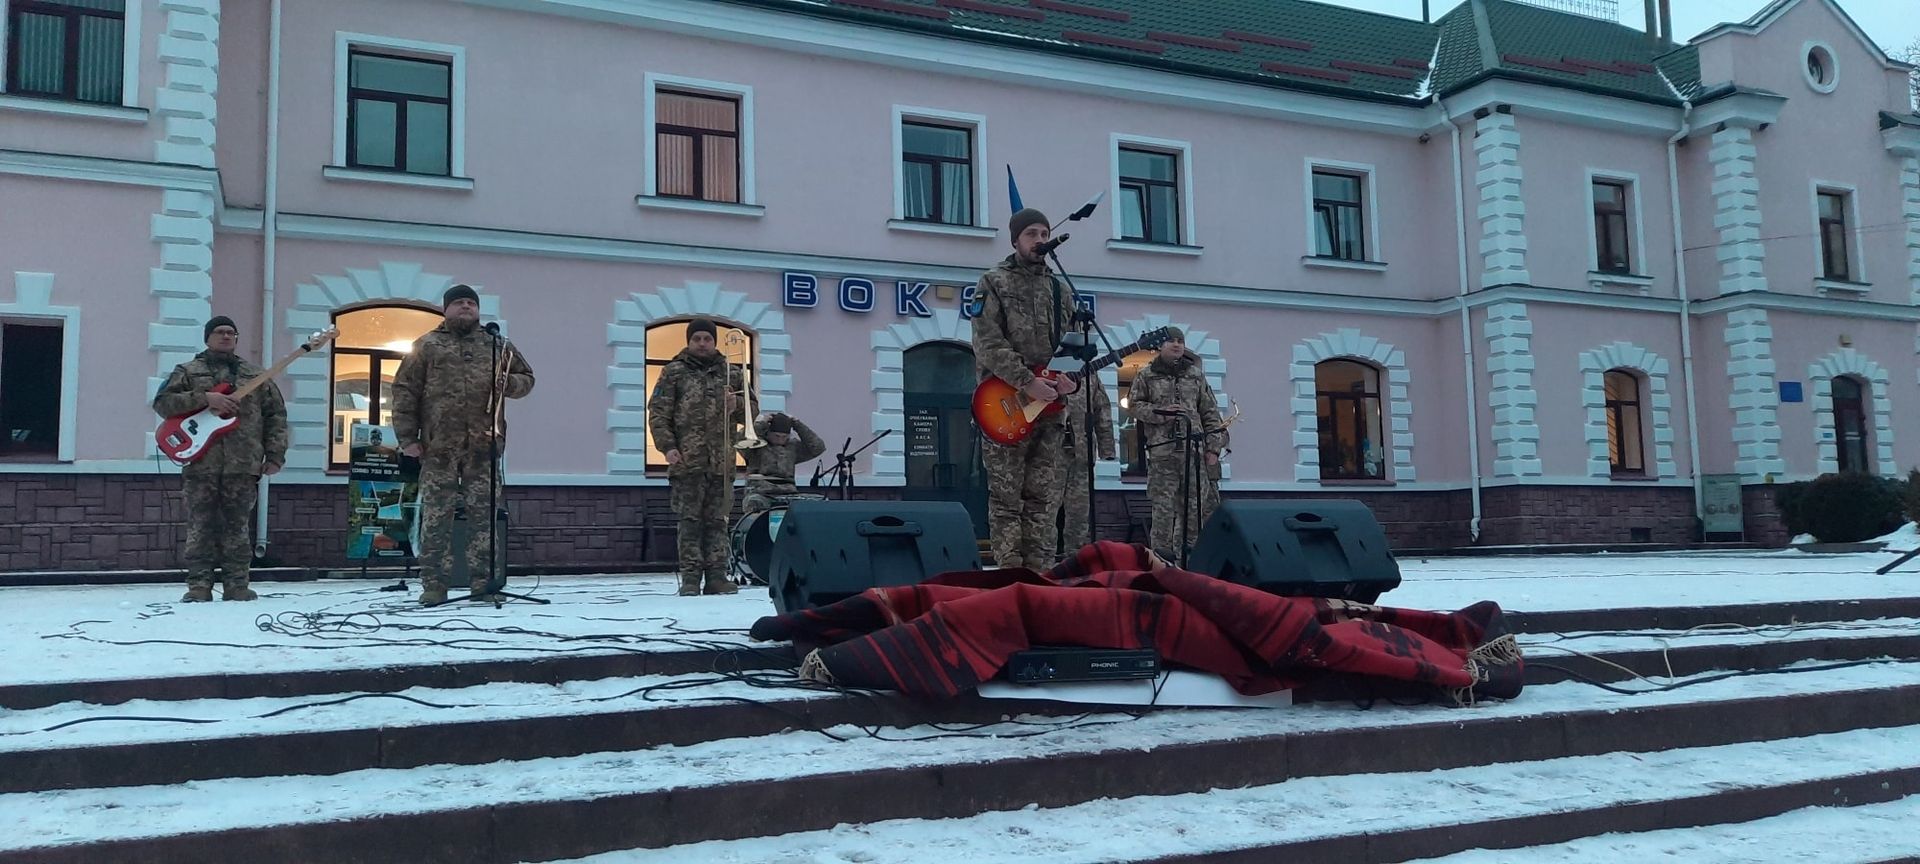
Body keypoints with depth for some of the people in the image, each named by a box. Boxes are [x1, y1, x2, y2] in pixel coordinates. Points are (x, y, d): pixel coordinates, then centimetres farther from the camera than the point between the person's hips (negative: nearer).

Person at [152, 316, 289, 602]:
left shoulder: (257, 375, 16)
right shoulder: (187, 372, 12)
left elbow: (276, 415, 13)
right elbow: (162, 402, -1)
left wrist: (275, 454, 2)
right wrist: (204, 399, -14)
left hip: (243, 465, 1)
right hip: (200, 463, -1)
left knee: (238, 528, 2)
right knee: (200, 528, -2)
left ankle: (237, 585, 5)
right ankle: (199, 585, 1)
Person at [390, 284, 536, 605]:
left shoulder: (497, 345, 17)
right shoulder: (427, 346, 10)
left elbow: (526, 378, 23)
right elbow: (404, 392, 6)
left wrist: (510, 383, -2)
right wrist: (407, 437, -3)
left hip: (484, 444, 2)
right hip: (439, 445, -1)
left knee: (484, 515, 0)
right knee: (436, 517, -2)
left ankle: (483, 581, 4)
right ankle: (434, 584, 3)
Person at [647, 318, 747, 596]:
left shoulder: (730, 373, 15)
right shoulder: (674, 372, 6)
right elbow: (658, 413, 1)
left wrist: (737, 406, -4)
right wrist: (667, 446, -11)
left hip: (721, 461, 3)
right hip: (687, 461, -3)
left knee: (717, 521, 5)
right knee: (690, 521, -2)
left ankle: (716, 576, 8)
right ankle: (690, 579, 0)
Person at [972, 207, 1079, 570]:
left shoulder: (1060, 290, 18)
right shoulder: (994, 283, 1)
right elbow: (987, 343, -10)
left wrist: (1070, 377, -4)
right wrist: (1027, 382, -19)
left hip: (1050, 407, 5)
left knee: (1044, 500, 5)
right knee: (1006, 500, -4)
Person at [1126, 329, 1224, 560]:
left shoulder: (1196, 375, 13)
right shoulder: (1146, 375, 7)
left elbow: (1210, 413, 12)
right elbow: (1133, 405, 5)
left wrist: (1213, 447, 4)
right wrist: (1159, 412, -10)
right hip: (1161, 450, -2)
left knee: (1198, 504, 1)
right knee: (1163, 505, -2)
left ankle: (1189, 548, 10)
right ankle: (1163, 554, 5)